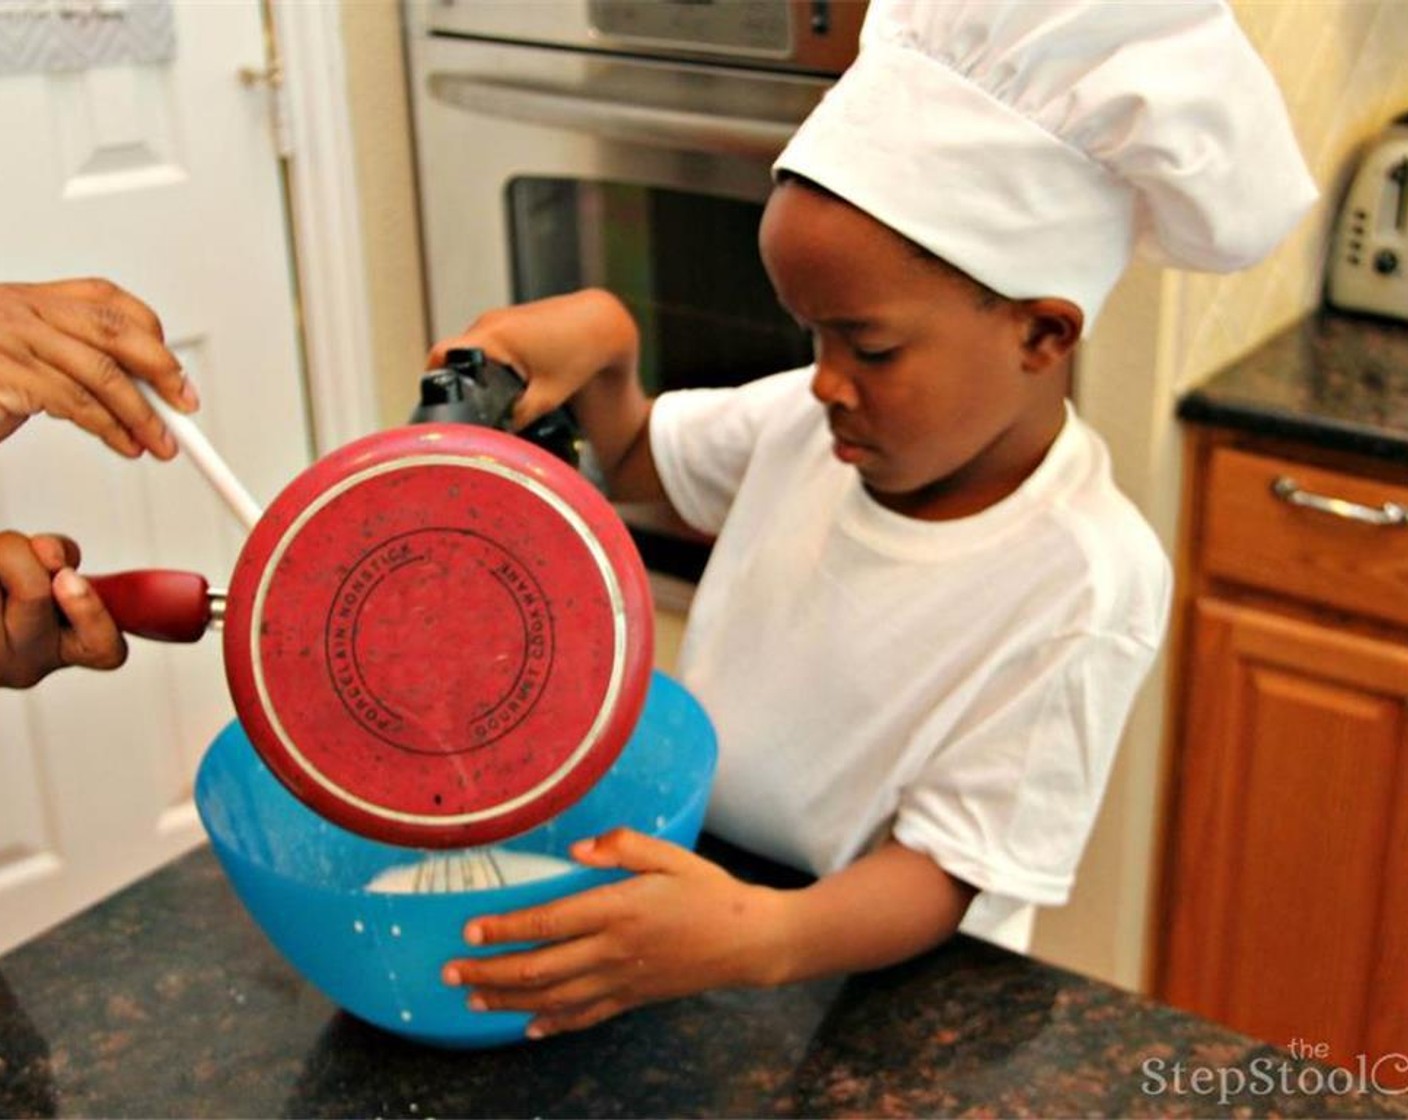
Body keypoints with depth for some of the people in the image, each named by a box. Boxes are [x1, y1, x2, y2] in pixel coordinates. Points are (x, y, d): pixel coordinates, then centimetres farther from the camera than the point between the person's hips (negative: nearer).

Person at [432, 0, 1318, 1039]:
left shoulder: (1083, 588, -24)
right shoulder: (805, 422, -6)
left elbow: (946, 872, -23)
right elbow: (635, 456, 13)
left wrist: (763, 936, -43)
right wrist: (598, 342, -8)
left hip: (876, 982, -6)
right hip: (678, 894, 6)